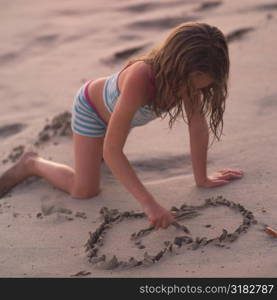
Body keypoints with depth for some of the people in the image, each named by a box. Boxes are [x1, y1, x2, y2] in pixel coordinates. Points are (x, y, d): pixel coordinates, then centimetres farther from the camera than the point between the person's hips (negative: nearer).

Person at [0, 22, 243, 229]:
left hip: (117, 109, 6)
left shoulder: (188, 75, -32)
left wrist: (201, 178, -17)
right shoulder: (140, 79, -48)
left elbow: (198, 123, -20)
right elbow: (111, 150, -48)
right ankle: (32, 164, 12)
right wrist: (149, 203, -52)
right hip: (93, 107, -6)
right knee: (84, 191, -9)